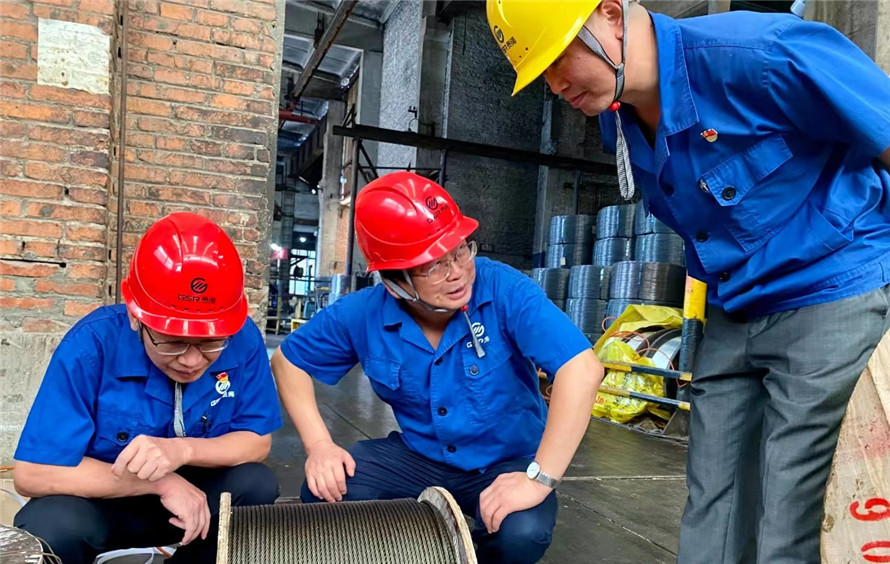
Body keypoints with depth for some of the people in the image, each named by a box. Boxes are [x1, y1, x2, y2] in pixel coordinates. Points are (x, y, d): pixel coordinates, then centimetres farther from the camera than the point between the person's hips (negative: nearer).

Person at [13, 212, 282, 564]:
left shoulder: (243, 340, -19)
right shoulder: (92, 344, -25)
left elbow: (257, 441, -13)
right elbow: (33, 473, -24)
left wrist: (182, 450, -32)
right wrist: (161, 482, -28)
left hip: (197, 492, 3)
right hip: (103, 501, -3)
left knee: (258, 485, -24)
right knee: (49, 526, -32)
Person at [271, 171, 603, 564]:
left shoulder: (506, 291, -27)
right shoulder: (362, 314, -15)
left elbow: (582, 369, -35)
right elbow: (289, 360, -1)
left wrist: (540, 477, -38)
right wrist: (318, 444, -15)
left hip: (507, 461, -2)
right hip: (420, 457, 3)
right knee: (325, 489, -18)